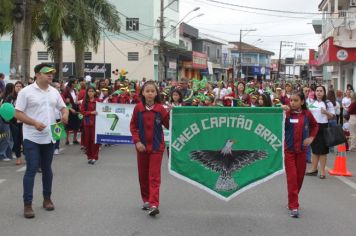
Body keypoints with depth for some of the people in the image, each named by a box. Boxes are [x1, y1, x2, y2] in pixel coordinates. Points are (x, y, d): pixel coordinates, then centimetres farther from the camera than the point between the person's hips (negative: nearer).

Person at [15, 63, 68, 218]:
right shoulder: (26, 92, -9)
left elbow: (62, 107, 18)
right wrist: (34, 123, -23)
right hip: (32, 138, -5)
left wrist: (65, 114, -6)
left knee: (47, 169, 14)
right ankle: (27, 204, 1)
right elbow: (18, 114, -11)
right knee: (31, 170, -6)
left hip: (49, 137, 5)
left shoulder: (54, 92, 8)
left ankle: (47, 199, 27)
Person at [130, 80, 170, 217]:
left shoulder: (160, 109, -6)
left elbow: (168, 125, -4)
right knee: (143, 175, 12)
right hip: (142, 146, 2)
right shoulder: (138, 108, -3)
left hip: (156, 146, -2)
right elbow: (133, 126, 2)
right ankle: (146, 200, 28)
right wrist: (137, 141, -8)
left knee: (154, 176, -6)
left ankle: (154, 205, -11)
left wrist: (170, 114, -19)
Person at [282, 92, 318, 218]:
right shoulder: (287, 113, -7)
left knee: (300, 177, 11)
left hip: (302, 150, 3)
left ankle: (293, 201, 29)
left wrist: (311, 137, 3)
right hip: (289, 150, -3)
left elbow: (315, 125, 16)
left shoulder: (307, 114, -1)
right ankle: (293, 206, -4)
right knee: (292, 177, -6)